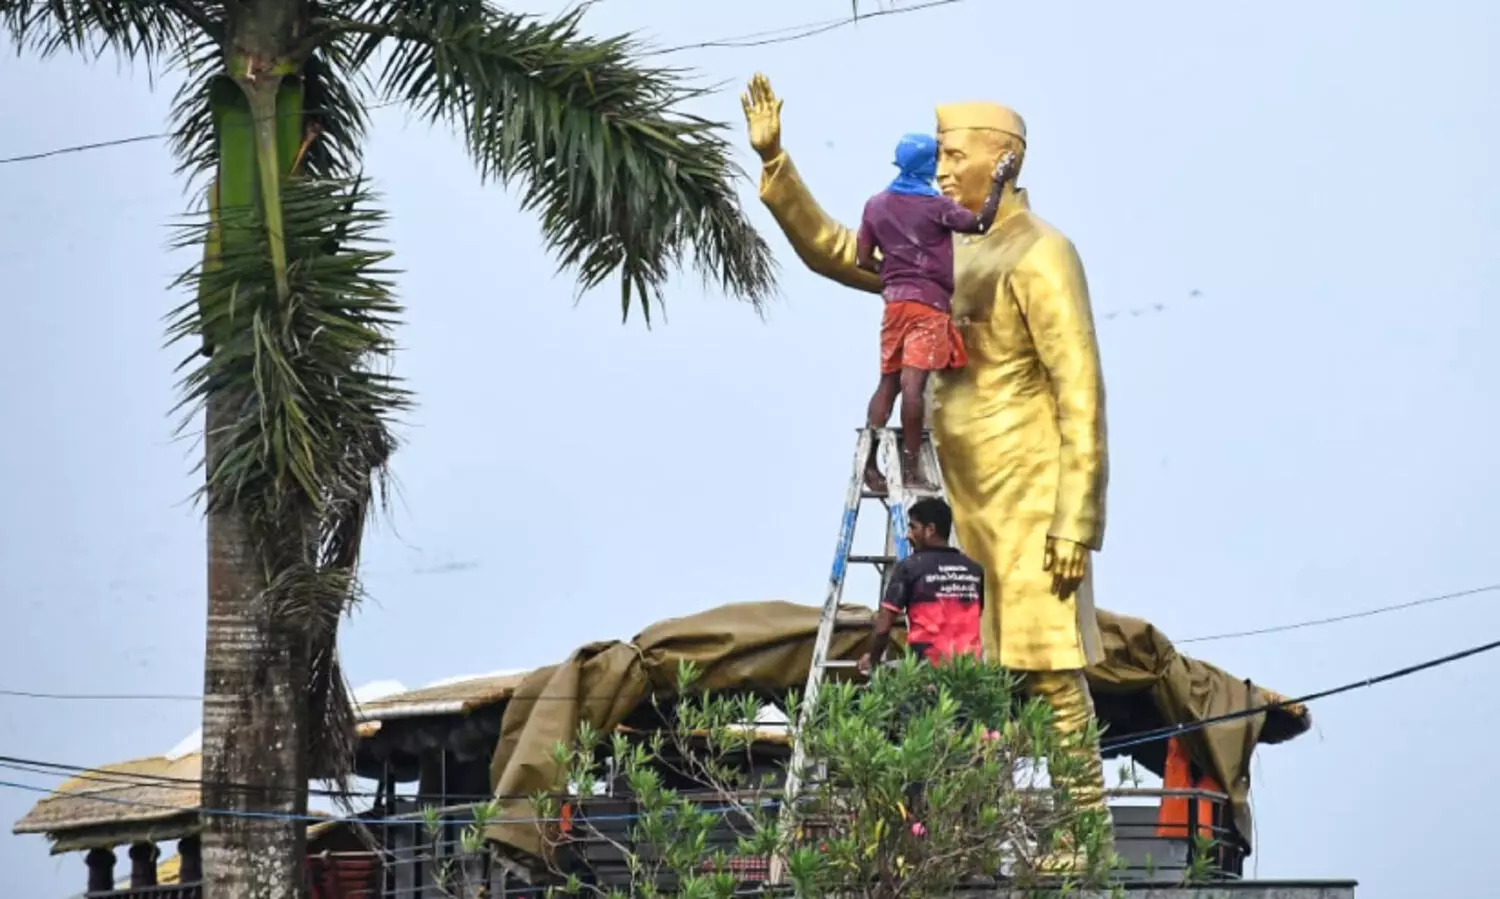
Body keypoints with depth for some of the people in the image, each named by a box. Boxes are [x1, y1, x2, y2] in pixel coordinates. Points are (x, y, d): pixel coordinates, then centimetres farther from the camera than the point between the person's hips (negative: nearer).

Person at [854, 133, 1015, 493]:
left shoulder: (876, 205, 9)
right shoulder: (935, 205, -7)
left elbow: (864, 260, 10)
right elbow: (981, 224, -11)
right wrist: (998, 184, -4)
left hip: (895, 300, 6)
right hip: (928, 301, -6)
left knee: (888, 381, 9)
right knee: (913, 383, -10)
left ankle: (870, 462, 4)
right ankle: (910, 467, -12)